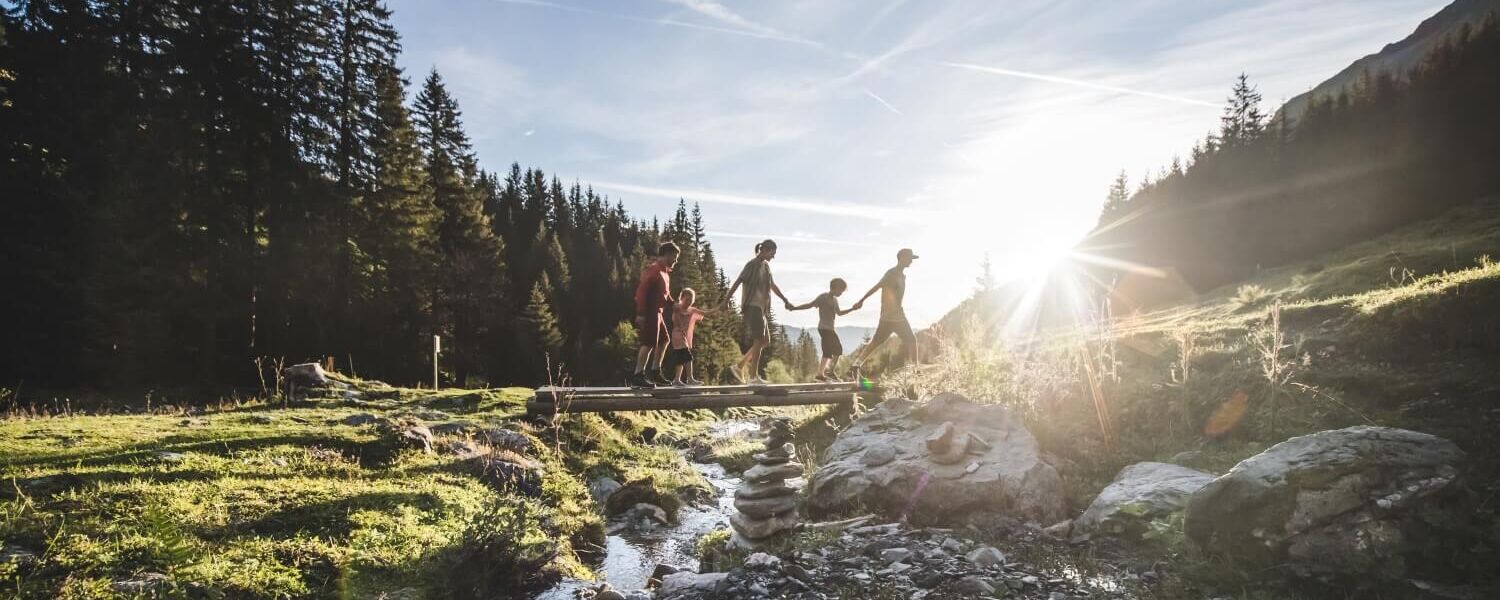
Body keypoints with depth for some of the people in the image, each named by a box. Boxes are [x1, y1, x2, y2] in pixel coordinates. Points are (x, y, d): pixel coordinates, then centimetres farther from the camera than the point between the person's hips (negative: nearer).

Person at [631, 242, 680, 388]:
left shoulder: (664, 272, 19)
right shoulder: (653, 269, -12)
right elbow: (641, 291, -20)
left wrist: (672, 304, 8)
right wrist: (640, 313, -26)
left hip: (657, 312, 11)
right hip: (650, 311, -11)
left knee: (663, 340, 17)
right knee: (649, 343, -14)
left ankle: (655, 372, 24)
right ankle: (638, 377, -15)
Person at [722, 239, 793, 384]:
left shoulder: (766, 266, 16)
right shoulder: (752, 265, -9)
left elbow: (773, 285, 27)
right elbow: (738, 282, -17)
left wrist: (785, 300, 30)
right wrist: (727, 299, -25)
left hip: (761, 308, 9)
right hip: (752, 307, -9)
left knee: (765, 341, 9)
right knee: (758, 341, -10)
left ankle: (739, 366, 12)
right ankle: (753, 376, -5)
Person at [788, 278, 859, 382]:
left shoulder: (834, 300, 18)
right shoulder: (823, 297, -8)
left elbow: (839, 313, 30)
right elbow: (810, 305, -13)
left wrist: (852, 309, 26)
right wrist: (794, 308, -21)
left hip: (830, 329, 9)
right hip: (824, 328, -9)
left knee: (838, 350, 12)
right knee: (828, 351, -15)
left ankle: (830, 371, 22)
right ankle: (820, 374, -14)